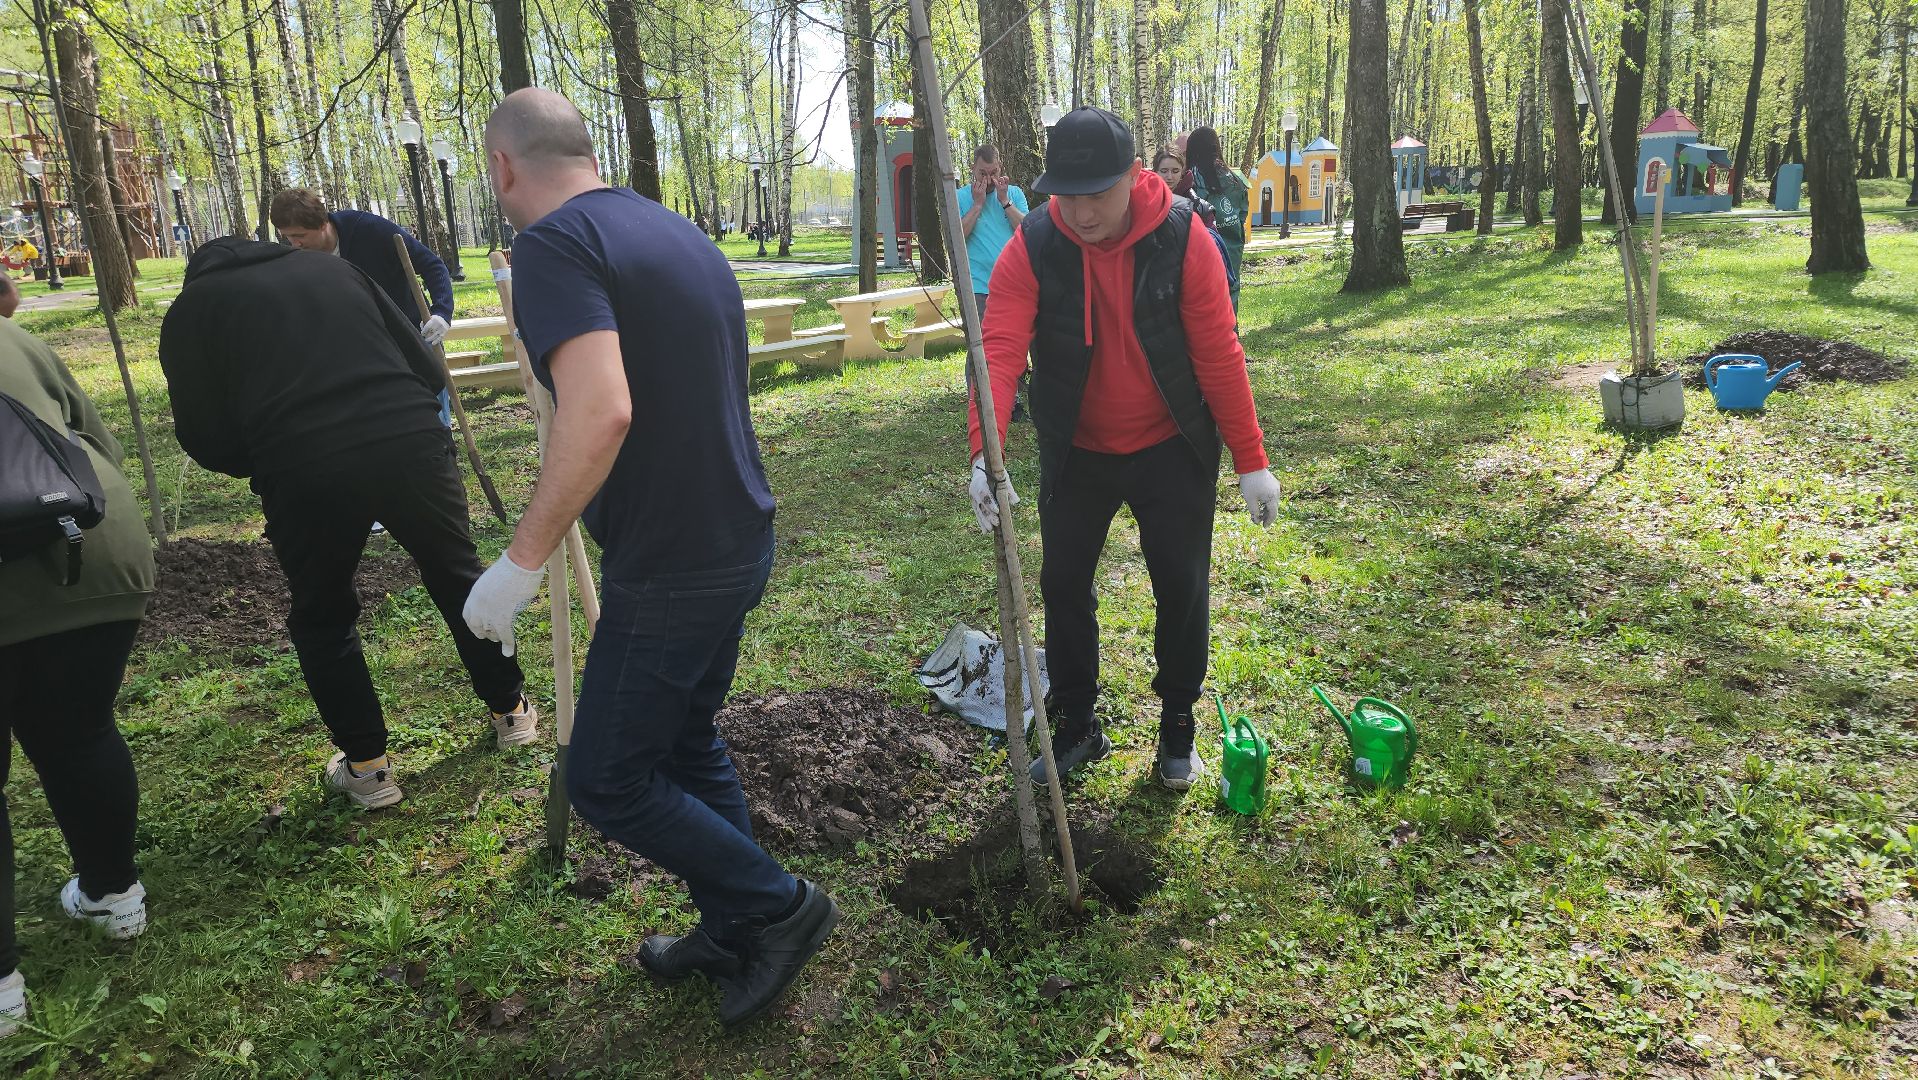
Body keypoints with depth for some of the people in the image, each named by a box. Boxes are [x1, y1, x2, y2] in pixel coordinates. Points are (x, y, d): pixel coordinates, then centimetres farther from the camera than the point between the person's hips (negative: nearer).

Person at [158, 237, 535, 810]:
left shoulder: (192, 307, 17)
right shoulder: (334, 268, 23)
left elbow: (205, 439, 12)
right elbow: (429, 371, 16)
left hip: (303, 471, -2)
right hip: (412, 442, 2)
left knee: (322, 618, 21)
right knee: (458, 577, 24)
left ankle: (367, 766, 26)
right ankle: (511, 711, 38)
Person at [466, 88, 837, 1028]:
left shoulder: (553, 245, -17)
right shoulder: (678, 233, 11)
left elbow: (600, 411, -32)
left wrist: (522, 561, -24)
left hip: (671, 568, -9)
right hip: (735, 542, 9)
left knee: (607, 780, 7)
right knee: (686, 741, 22)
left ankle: (778, 907, 17)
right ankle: (735, 935, 35)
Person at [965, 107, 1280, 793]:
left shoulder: (1182, 239, -17)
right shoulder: (1032, 249, -16)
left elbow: (1219, 356, -15)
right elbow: (1000, 351, -26)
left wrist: (1251, 461, -13)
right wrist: (985, 453, -41)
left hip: (1172, 450, -1)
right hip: (1075, 452, 2)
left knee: (1182, 588, 5)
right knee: (1063, 584, 7)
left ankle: (1178, 726, 28)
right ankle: (1077, 728, 26)